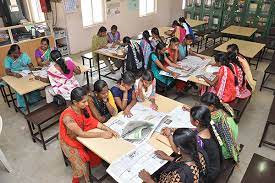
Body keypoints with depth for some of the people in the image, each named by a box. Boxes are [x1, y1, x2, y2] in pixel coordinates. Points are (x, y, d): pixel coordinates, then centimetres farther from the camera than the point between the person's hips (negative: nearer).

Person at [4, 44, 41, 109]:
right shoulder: (8, 59, -5)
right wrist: (14, 74, -34)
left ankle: (35, 98, -11)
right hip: (16, 76, -2)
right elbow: (7, 71, -13)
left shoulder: (24, 55, 2)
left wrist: (31, 67, -25)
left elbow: (30, 64, 0)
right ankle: (22, 104, -16)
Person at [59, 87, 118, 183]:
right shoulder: (68, 117, -34)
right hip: (71, 143, -6)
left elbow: (93, 122, -8)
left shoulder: (84, 108, -14)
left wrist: (108, 129, -22)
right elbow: (81, 134, -30)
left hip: (84, 137, 6)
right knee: (82, 169, -10)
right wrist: (102, 134, -30)